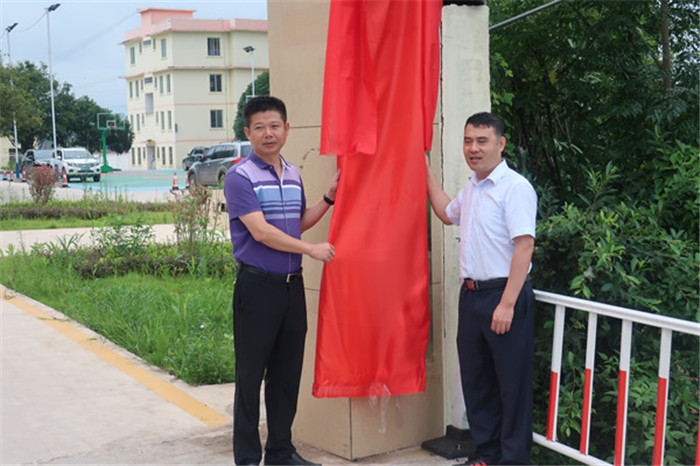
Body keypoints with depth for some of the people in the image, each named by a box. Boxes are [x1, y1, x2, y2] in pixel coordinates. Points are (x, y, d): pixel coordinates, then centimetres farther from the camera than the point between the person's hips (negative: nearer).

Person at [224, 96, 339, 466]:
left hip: (292, 285, 7)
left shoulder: (293, 174, 13)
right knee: (251, 375, 2)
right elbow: (261, 231, -17)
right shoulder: (240, 176, -9)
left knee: (288, 373, 13)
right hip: (258, 286, -6)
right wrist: (311, 249, -14)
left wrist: (329, 198, 12)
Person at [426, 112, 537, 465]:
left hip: (503, 296, -8)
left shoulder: (515, 187, -13)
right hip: (471, 294, 9)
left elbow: (524, 246, -20)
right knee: (476, 380, 15)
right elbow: (447, 214, 35)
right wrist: (425, 170, 33)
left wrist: (507, 304, -23)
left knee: (512, 384, 0)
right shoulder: (471, 188, 14)